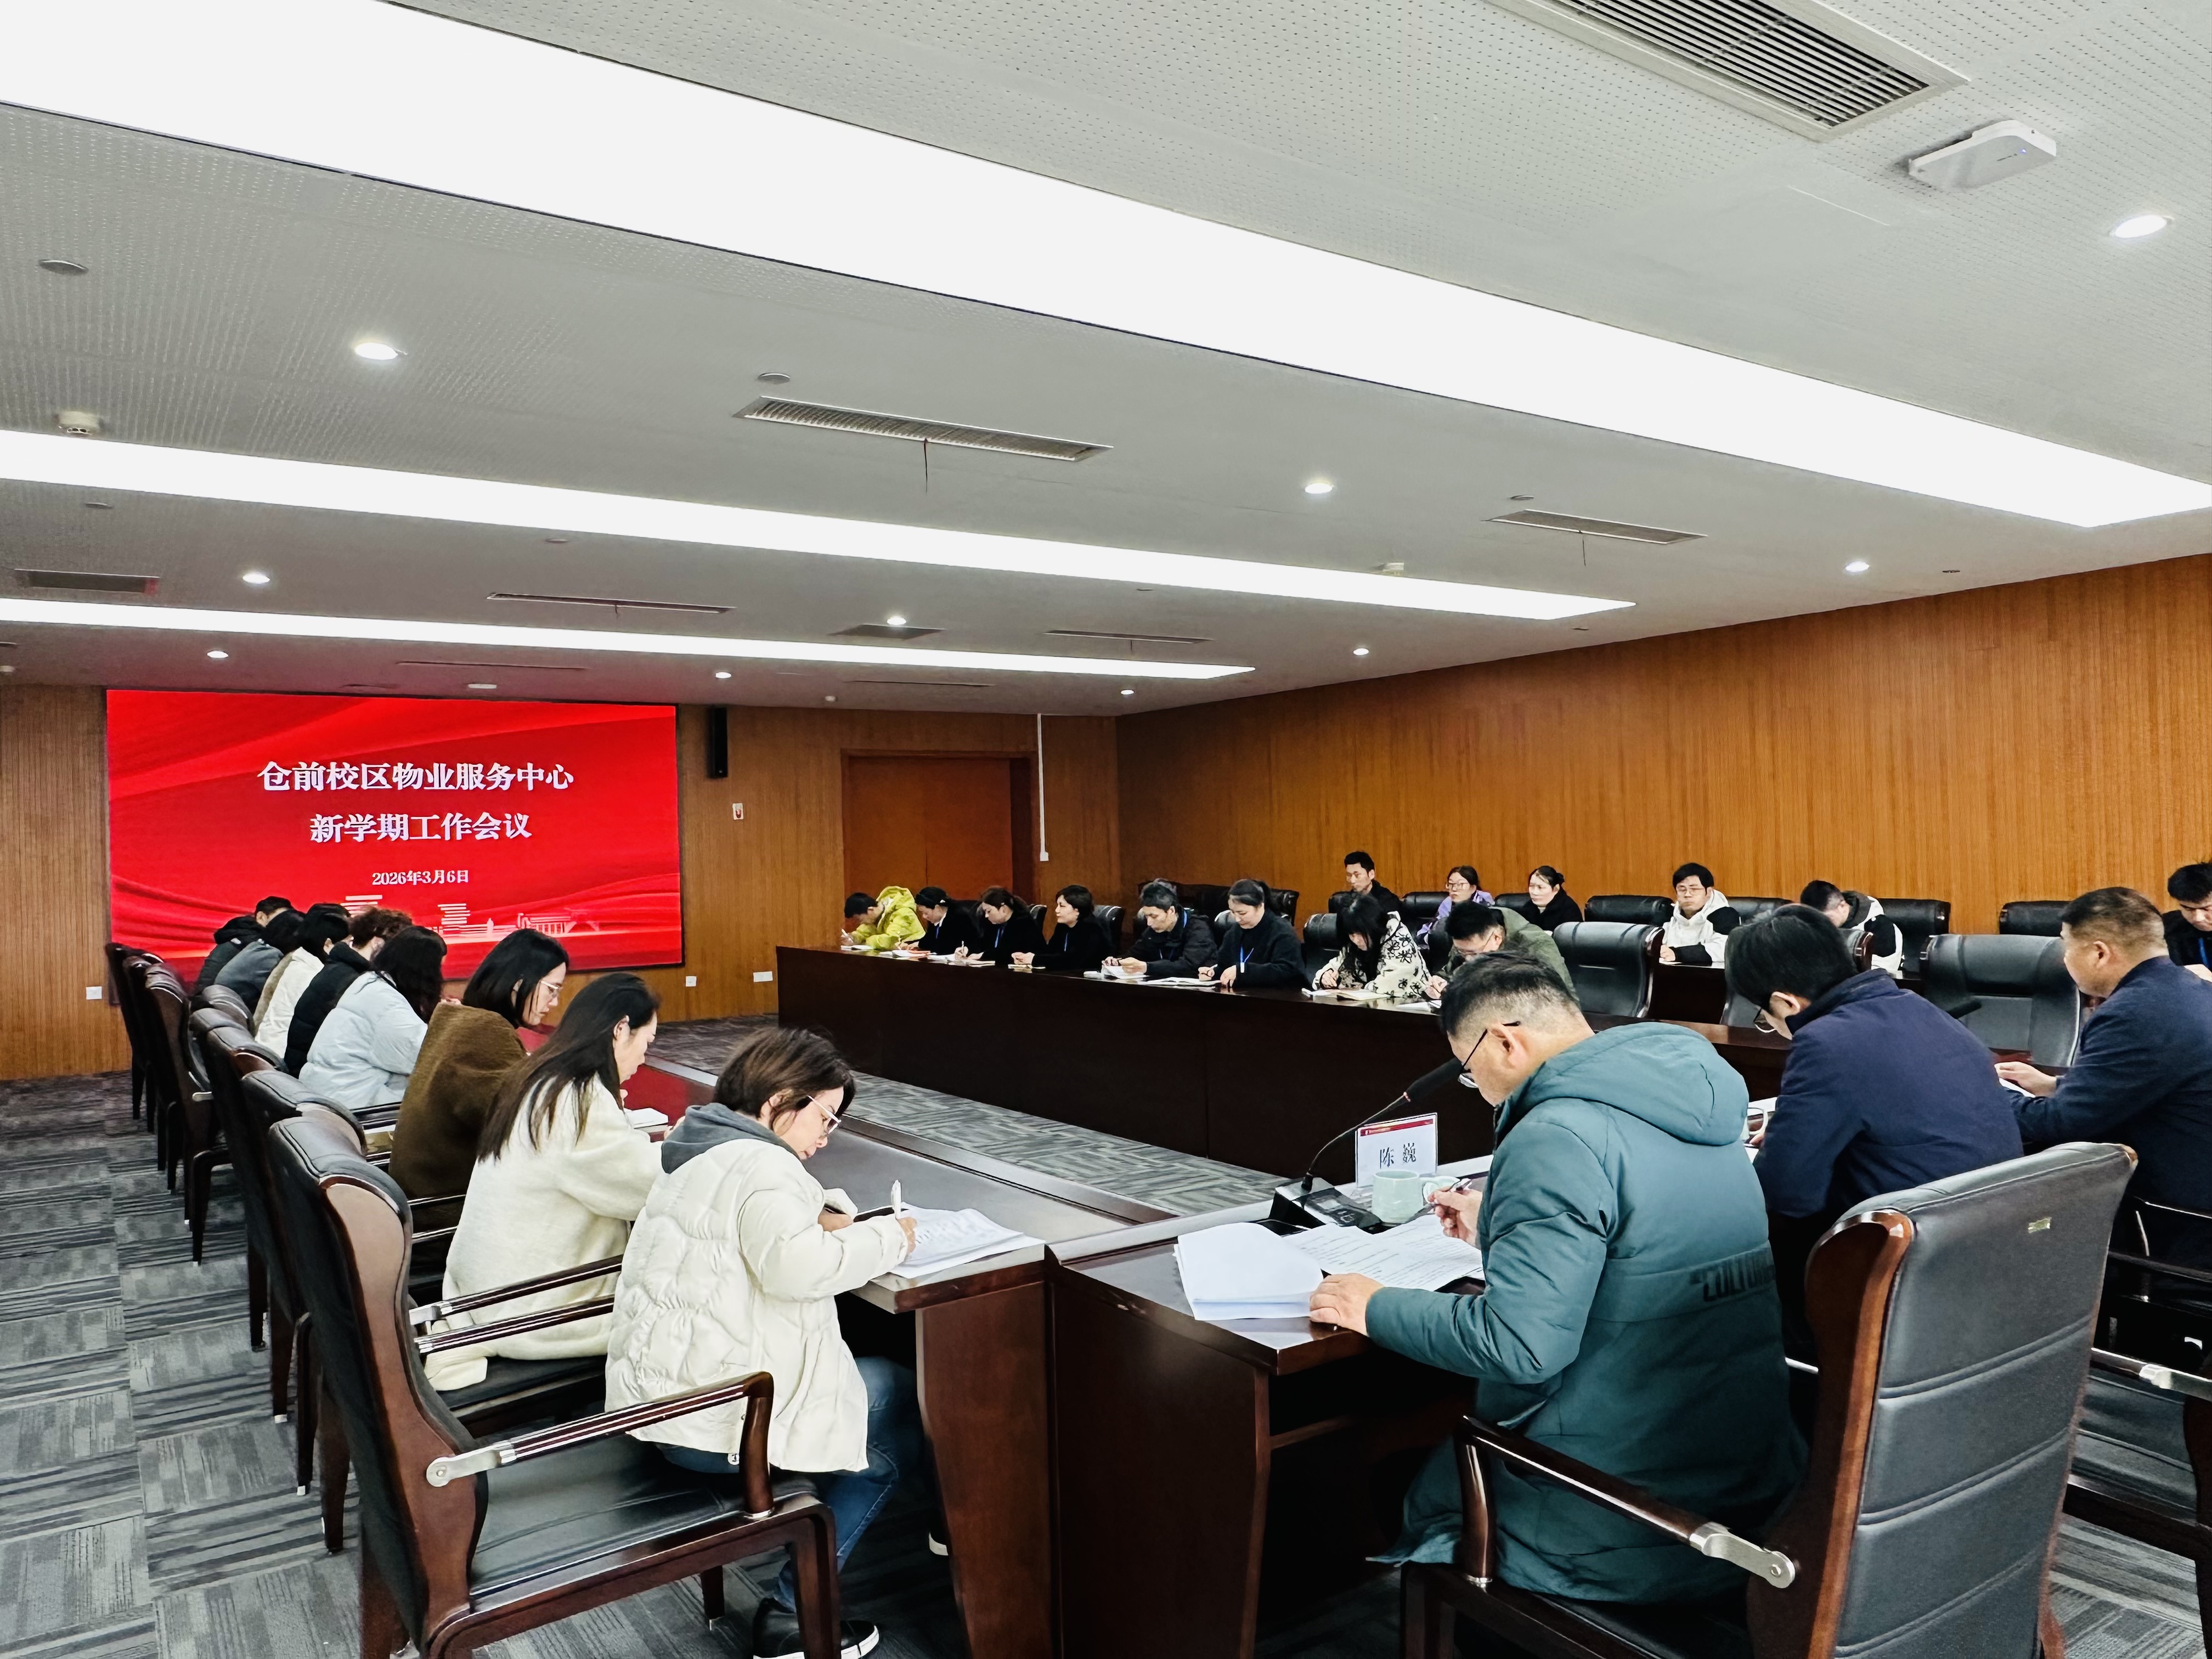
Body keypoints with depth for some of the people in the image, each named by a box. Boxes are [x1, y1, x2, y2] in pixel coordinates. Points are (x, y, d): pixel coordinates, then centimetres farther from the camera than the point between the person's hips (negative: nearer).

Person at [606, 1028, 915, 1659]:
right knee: (906, 1408, 5)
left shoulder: (704, 1152, 14)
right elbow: (796, 1268, -34)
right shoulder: (763, 1166, -19)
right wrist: (887, 1237, -18)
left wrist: (818, 1213, 9)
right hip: (715, 1418, -10)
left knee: (883, 1384, 21)